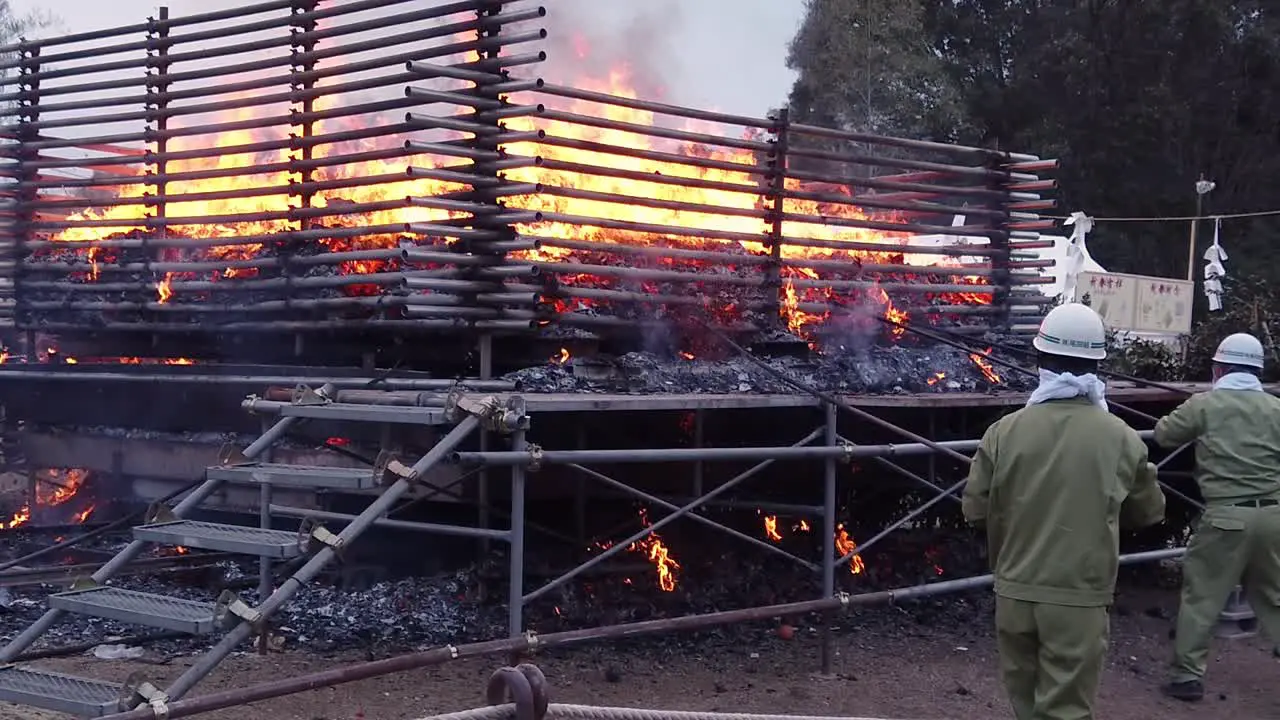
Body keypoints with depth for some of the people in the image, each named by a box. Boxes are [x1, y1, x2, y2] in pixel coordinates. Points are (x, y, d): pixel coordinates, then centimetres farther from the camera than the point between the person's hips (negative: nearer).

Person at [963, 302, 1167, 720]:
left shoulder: (1004, 432, -8)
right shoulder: (1122, 439, -9)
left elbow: (975, 510, 0)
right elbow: (1150, 514, 6)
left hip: (1016, 593, 2)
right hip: (1080, 599, -2)